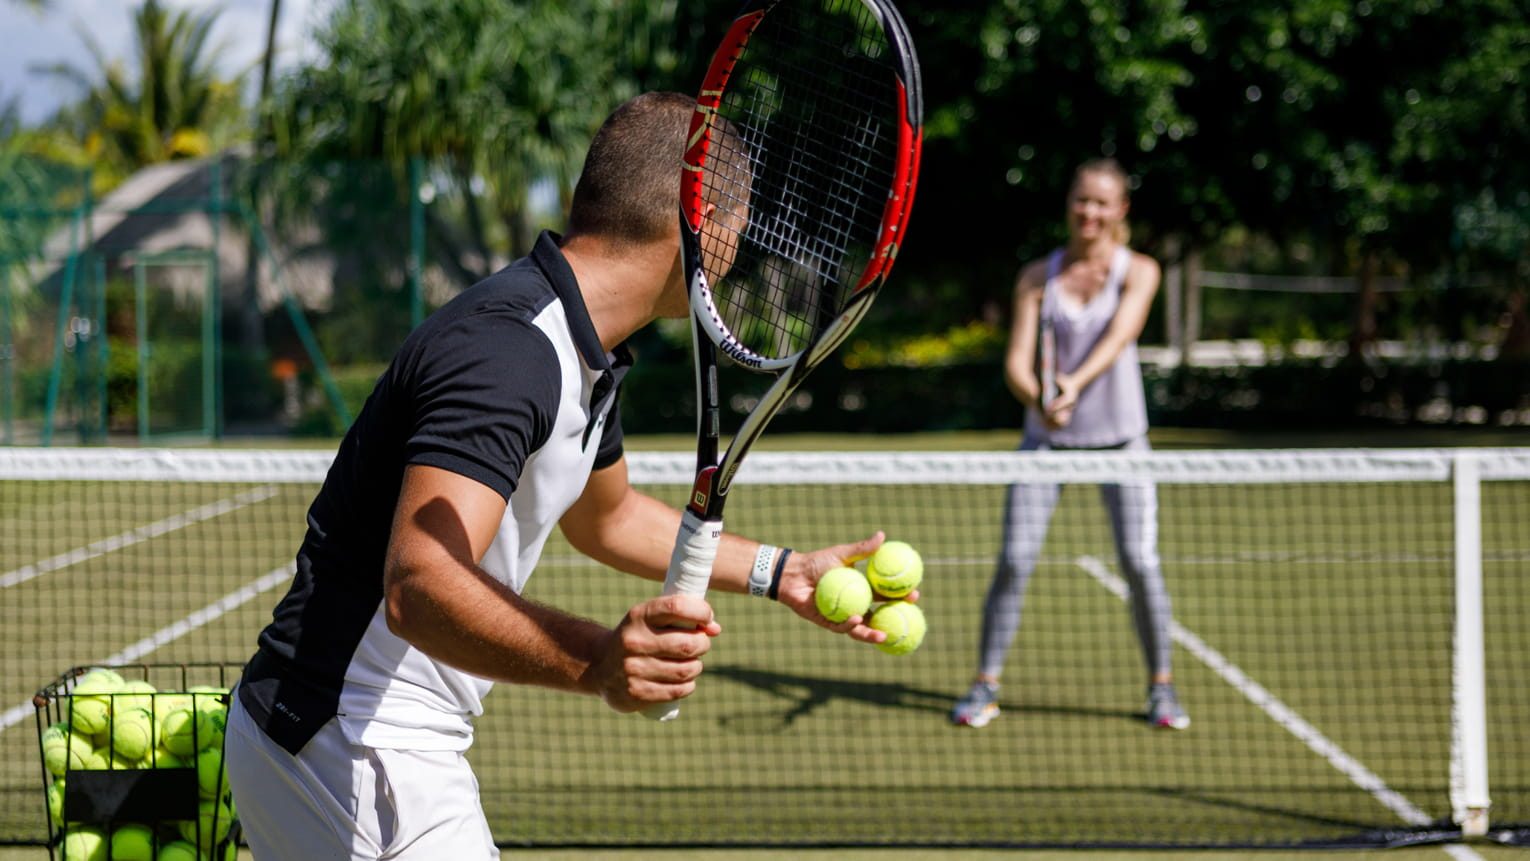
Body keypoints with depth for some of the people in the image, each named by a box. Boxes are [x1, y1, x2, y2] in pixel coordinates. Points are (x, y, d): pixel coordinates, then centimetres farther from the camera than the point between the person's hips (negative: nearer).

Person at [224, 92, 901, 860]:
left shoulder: (579, 358, 9)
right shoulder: (507, 351, -25)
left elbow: (603, 515, 29)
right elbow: (418, 586, -37)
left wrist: (780, 574, 29)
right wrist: (595, 661, -51)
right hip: (349, 758, -11)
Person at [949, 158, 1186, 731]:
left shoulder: (1138, 272, -1)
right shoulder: (1037, 277, 3)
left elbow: (1118, 339, -18)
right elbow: (1016, 362, -6)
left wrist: (1076, 384, -37)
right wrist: (1041, 401, -28)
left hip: (1118, 436, -1)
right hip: (1046, 440, 1)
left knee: (1140, 562, -9)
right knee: (1014, 560, -7)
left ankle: (1161, 687, 8)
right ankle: (984, 687, 4)